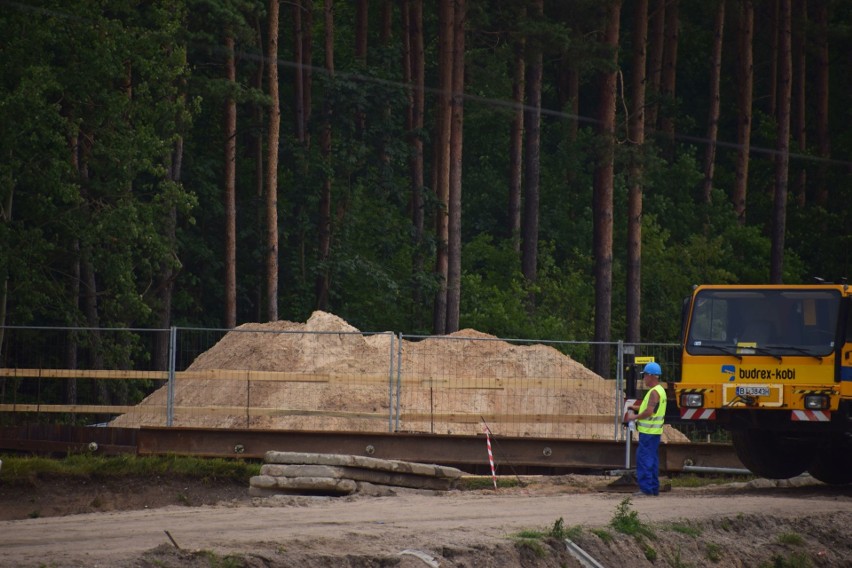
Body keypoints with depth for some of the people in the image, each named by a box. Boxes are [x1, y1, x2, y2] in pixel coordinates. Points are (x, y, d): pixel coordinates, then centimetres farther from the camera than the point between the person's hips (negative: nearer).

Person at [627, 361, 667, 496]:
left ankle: (646, 488, -10)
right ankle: (654, 488, 15)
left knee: (644, 458, -8)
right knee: (652, 459, 13)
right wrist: (637, 408, 19)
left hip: (649, 432, -10)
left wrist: (635, 417, -12)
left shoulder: (654, 392, -17)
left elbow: (649, 412, -24)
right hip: (655, 431, 10)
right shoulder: (660, 390, 15)